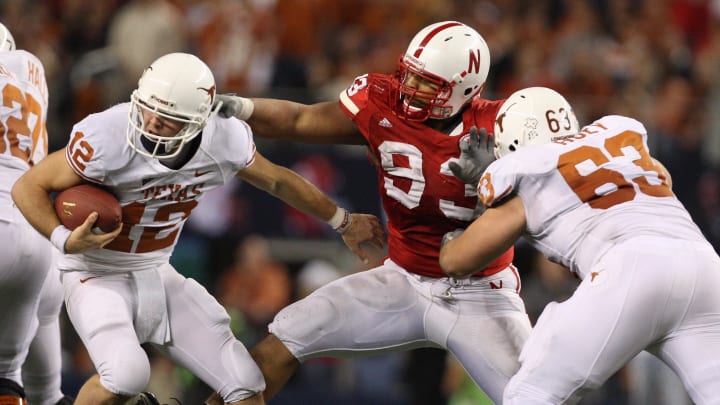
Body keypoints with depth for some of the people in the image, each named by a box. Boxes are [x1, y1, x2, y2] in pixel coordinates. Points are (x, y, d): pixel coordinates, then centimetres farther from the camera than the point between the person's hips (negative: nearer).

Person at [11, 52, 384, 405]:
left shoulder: (224, 142, -12)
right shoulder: (107, 138, -27)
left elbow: (278, 181, 9)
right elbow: (28, 188, -15)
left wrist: (343, 222, 22)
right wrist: (66, 241, -31)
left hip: (157, 274, 5)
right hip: (99, 275, -5)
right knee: (127, 374, -32)